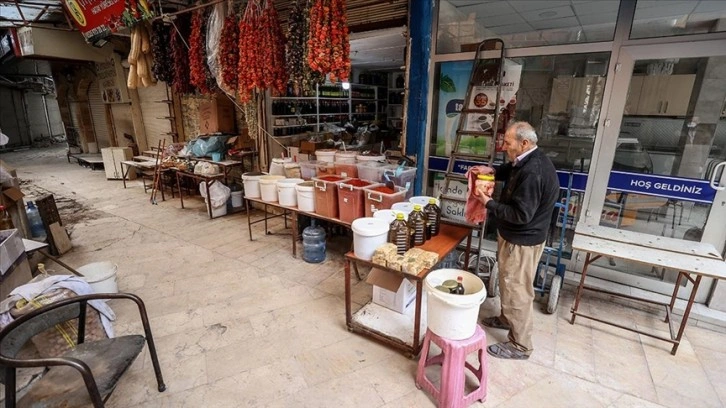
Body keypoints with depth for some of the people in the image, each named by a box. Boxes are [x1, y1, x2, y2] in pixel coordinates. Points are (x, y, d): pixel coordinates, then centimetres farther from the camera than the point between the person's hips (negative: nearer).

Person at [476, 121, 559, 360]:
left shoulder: (533, 172, -29)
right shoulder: (529, 160, 4)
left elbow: (521, 214, -30)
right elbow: (510, 171, 25)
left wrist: (489, 203, -20)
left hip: (522, 241, -10)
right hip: (515, 235, 10)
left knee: (517, 290, 2)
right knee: (509, 283, 25)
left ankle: (520, 346, 18)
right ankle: (507, 319, 46)